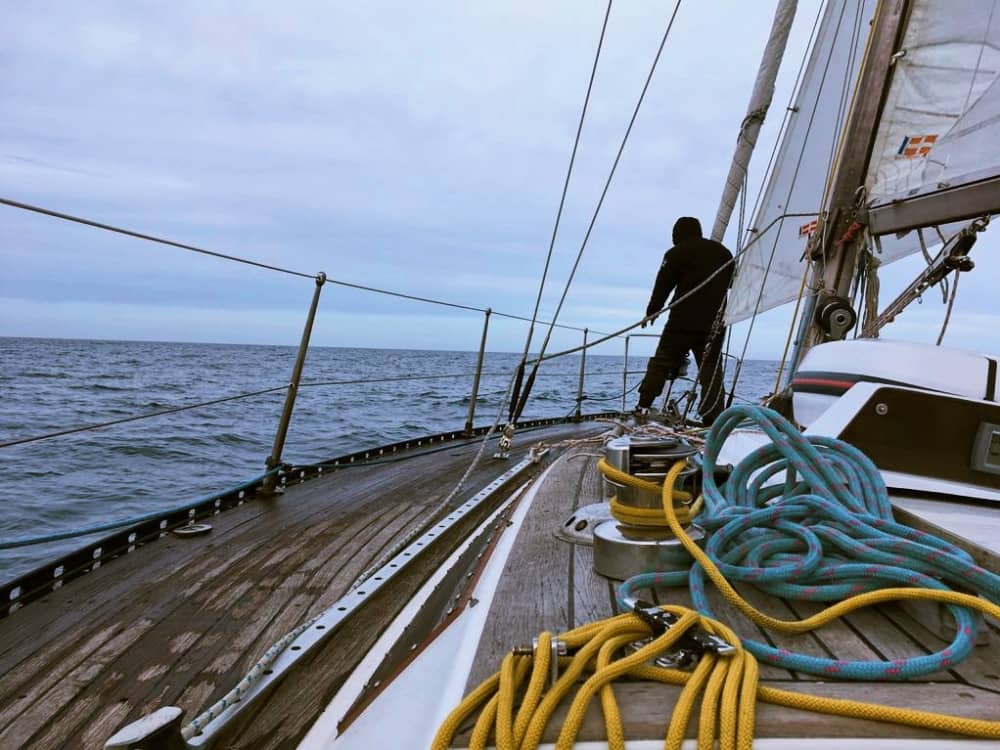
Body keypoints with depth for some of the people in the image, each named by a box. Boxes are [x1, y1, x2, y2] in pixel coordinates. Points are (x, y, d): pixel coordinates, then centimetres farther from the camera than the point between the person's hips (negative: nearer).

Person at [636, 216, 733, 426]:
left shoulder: (676, 253, 0)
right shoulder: (723, 252, 16)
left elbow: (663, 285, -2)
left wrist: (651, 312, 7)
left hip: (684, 320, -4)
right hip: (715, 322, 4)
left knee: (663, 361, 3)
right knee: (711, 369, 6)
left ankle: (643, 405, -1)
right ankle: (714, 418, 1)